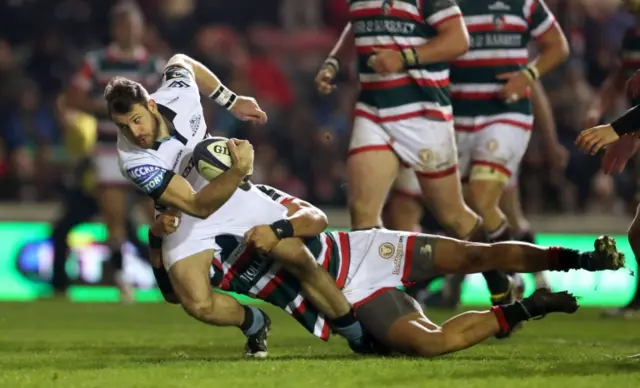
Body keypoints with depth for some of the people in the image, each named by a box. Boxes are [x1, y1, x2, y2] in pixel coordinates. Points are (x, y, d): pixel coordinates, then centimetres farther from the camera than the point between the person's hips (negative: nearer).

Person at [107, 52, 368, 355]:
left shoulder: (178, 93, -23)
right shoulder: (134, 160, -34)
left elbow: (181, 62, 5)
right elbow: (198, 206, -36)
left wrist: (231, 101, 8)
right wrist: (239, 171, -50)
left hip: (232, 196, 4)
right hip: (186, 218, -4)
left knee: (299, 257, -4)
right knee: (199, 305, -24)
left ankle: (358, 334, 14)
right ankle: (253, 323, 8)